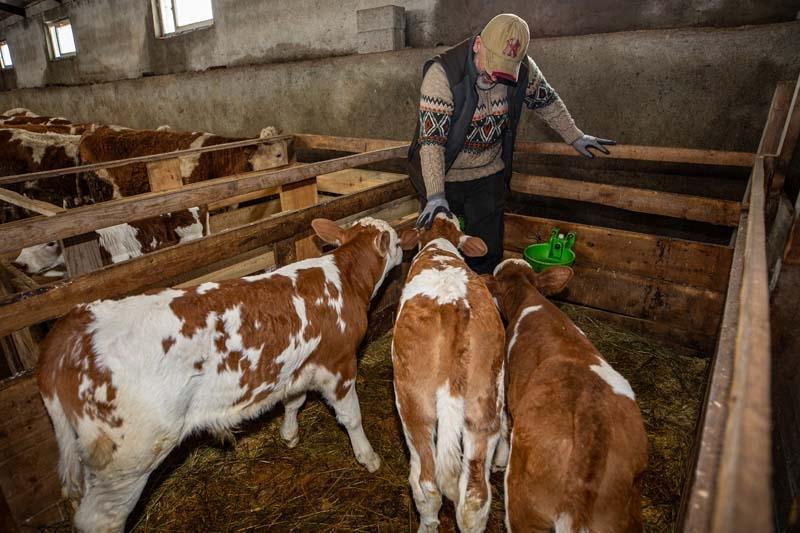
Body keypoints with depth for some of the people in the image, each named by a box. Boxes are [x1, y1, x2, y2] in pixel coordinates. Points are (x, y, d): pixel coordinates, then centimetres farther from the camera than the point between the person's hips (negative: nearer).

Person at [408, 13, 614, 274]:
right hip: (443, 176, -3)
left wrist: (576, 137, 18)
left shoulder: (523, 69, -9)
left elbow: (547, 102, 11)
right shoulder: (442, 73, -23)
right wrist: (435, 196, -32)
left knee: (488, 253, 7)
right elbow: (431, 140, -26)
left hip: (489, 174, 4)